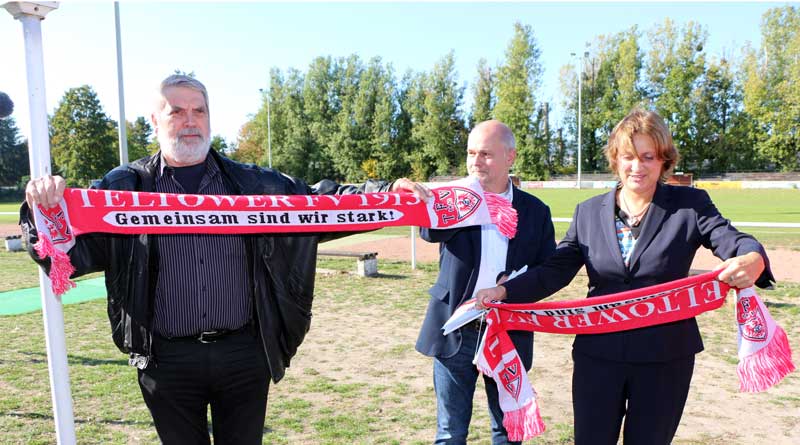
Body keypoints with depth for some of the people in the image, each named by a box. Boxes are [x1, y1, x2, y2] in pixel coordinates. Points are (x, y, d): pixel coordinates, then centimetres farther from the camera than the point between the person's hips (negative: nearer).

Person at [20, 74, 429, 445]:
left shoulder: (254, 184, 4)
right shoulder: (125, 188, 1)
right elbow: (71, 251, -5)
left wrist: (389, 193, -12)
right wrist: (45, 210, -26)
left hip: (245, 355, 1)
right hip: (167, 362, 0)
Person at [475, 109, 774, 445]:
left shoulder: (689, 205, -2)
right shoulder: (588, 212, 3)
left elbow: (732, 240, -13)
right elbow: (555, 271, 0)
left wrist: (752, 260, -38)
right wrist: (504, 291, -14)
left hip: (665, 359, -1)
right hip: (598, 354, 2)